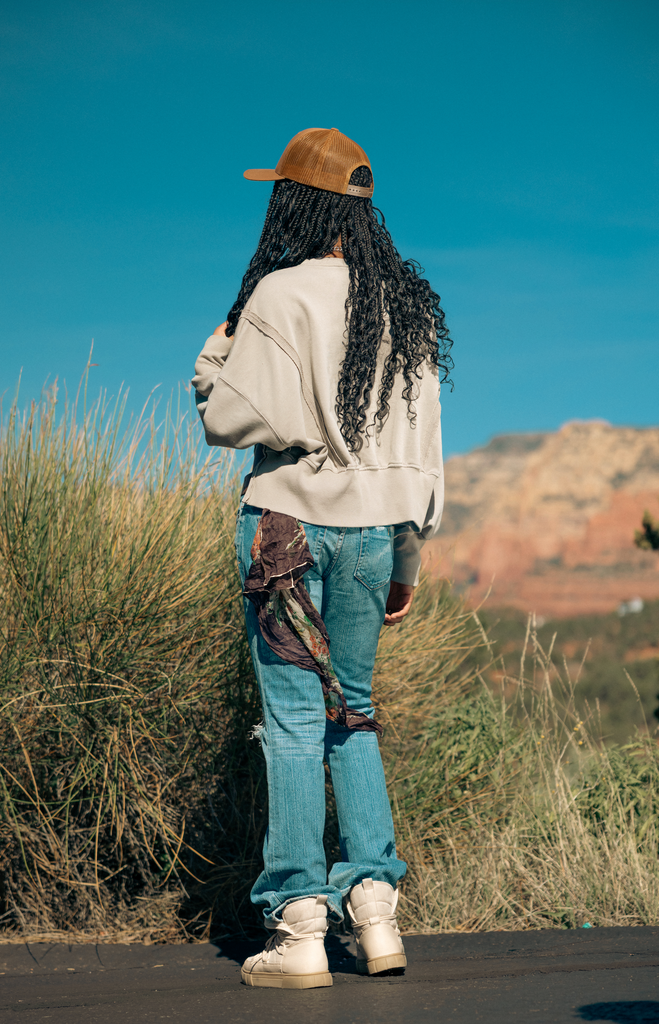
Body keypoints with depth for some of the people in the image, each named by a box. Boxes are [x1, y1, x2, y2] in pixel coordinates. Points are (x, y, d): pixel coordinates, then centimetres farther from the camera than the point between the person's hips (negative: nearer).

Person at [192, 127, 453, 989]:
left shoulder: (283, 295, -10)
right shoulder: (409, 308, 10)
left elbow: (234, 420, -14)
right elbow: (426, 447, 12)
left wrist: (214, 357, 7)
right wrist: (409, 561, 18)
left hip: (292, 521, -6)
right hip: (379, 527, 6)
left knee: (294, 716, -1)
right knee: (352, 709, 17)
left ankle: (299, 927, 0)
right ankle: (375, 904, 11)